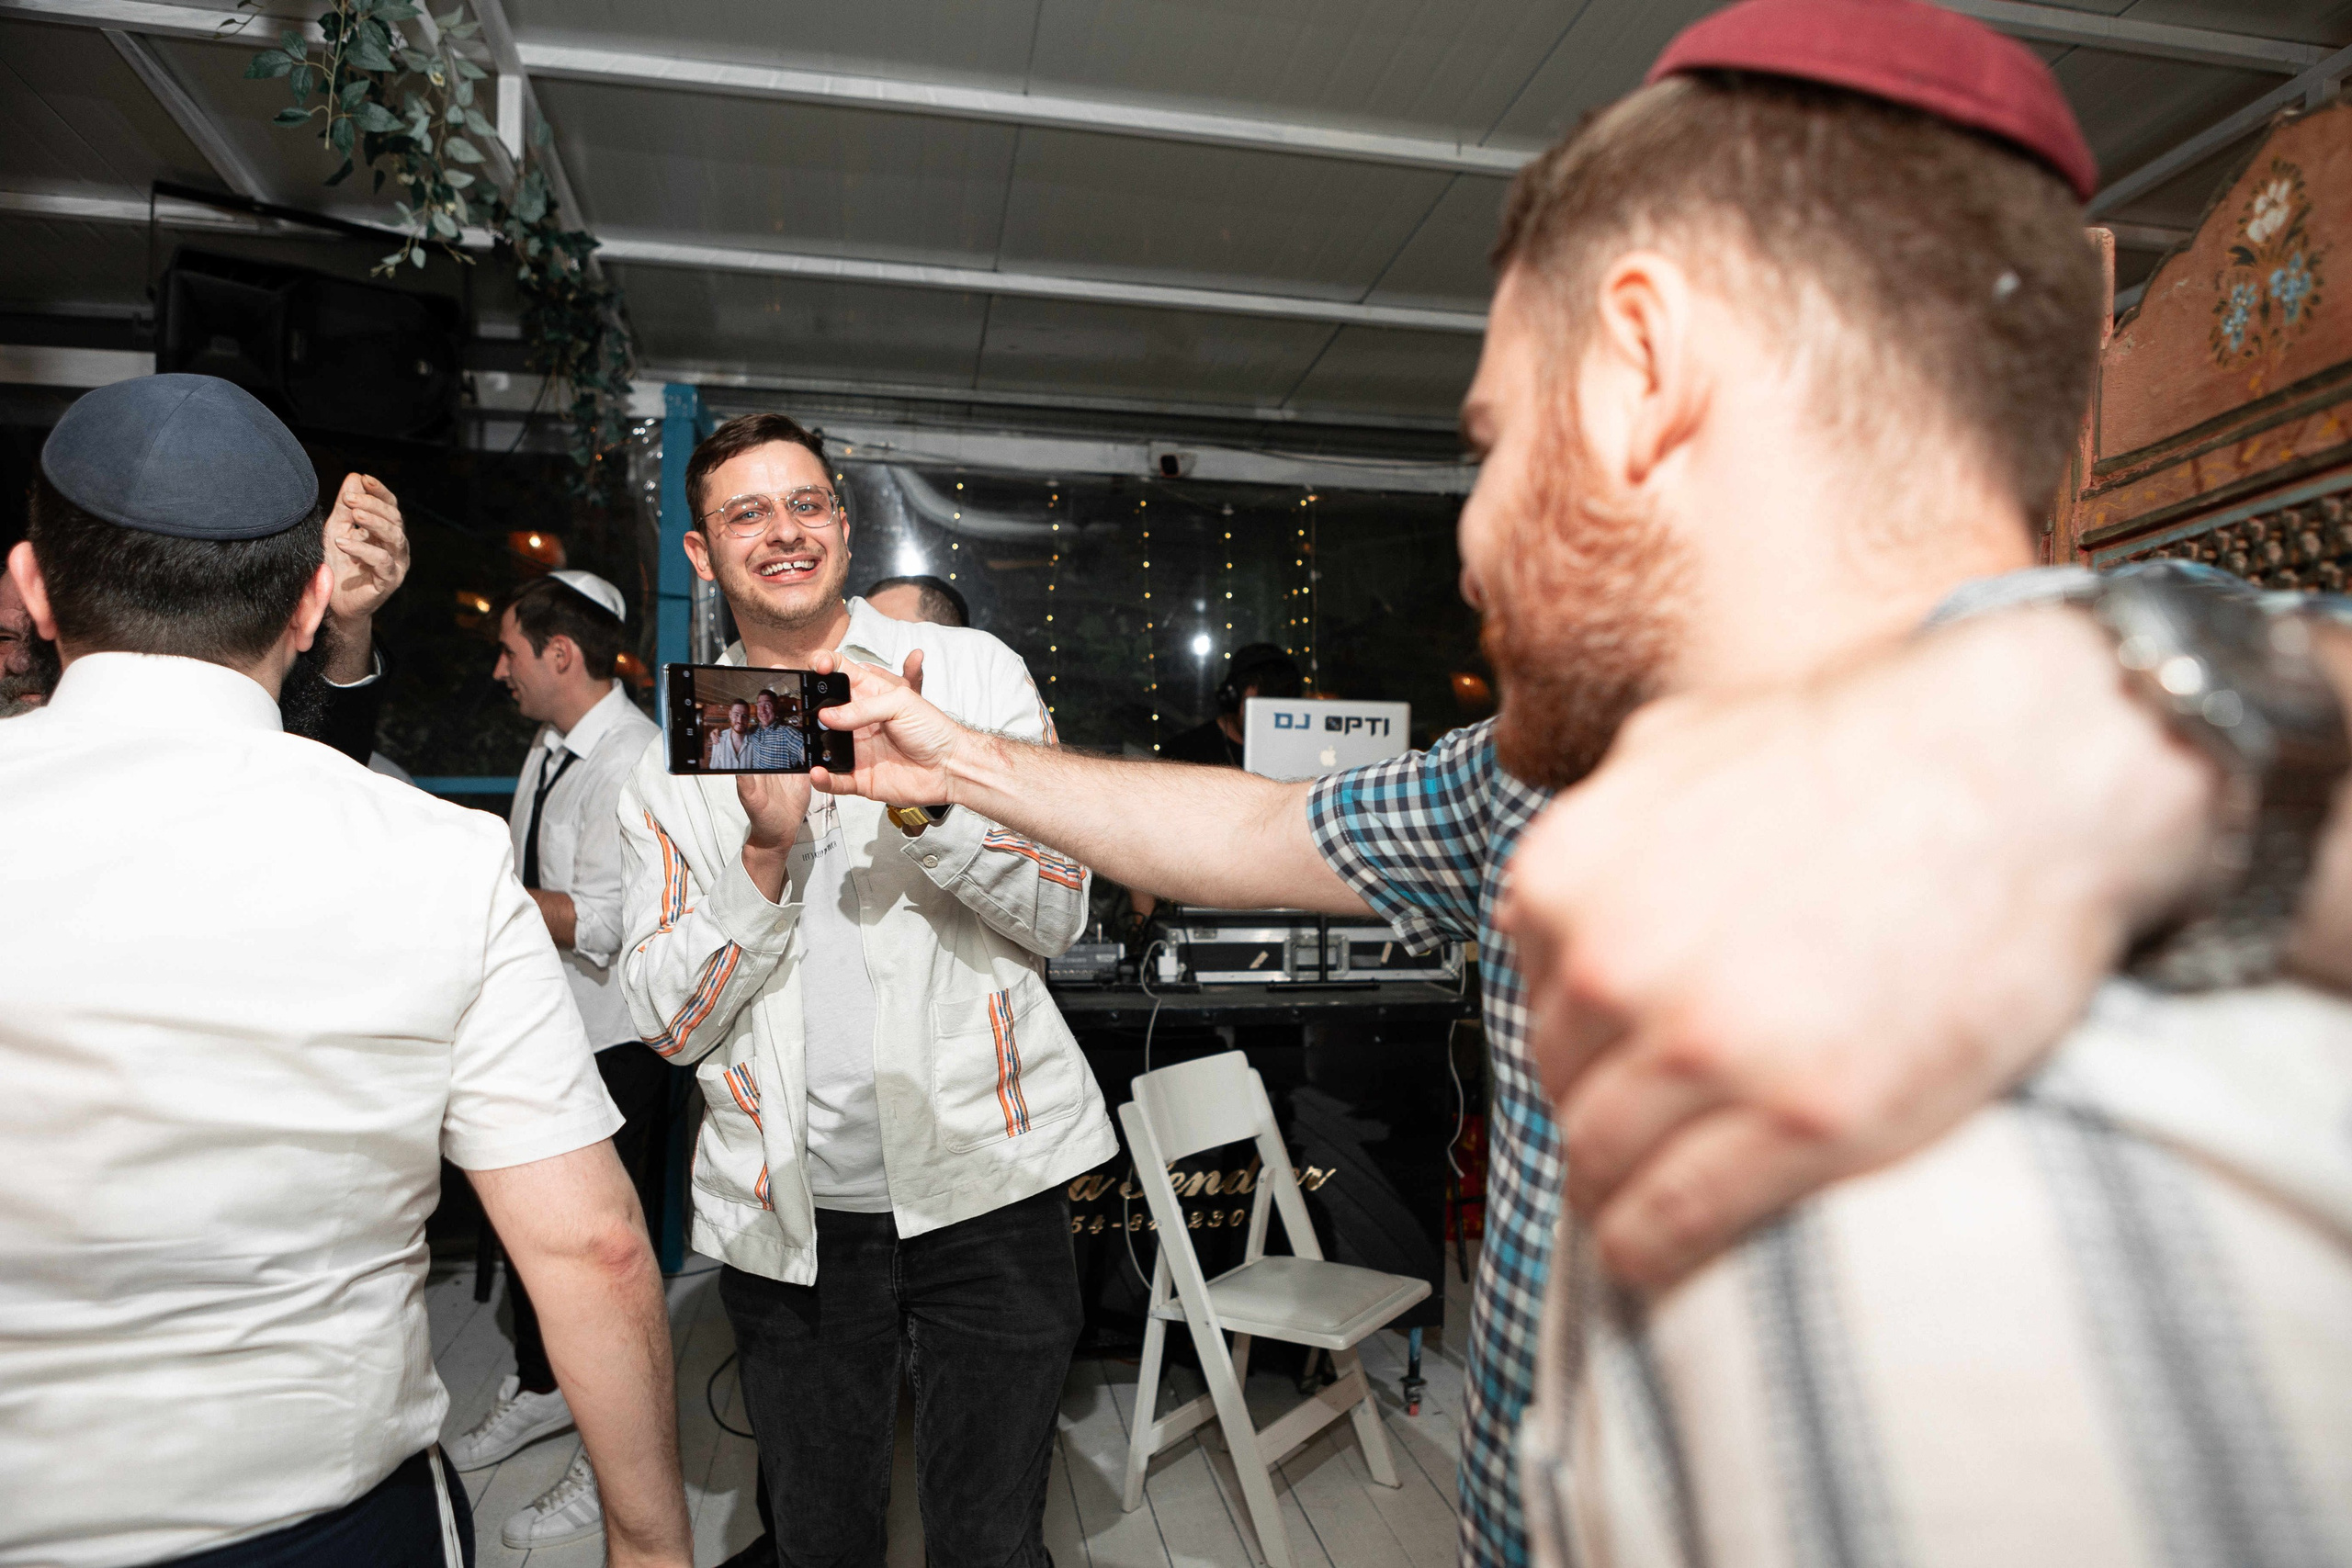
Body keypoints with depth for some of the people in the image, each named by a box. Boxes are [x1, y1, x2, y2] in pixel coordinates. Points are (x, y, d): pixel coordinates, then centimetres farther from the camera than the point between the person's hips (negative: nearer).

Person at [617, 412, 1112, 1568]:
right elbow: (668, 1023, -1)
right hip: (789, 1212, 2)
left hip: (981, 1182, -1)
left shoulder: (973, 670, 0)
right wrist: (767, 851, -17)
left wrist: (925, 797, -21)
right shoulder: (676, 756, 5)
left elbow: (1058, 916, -5)